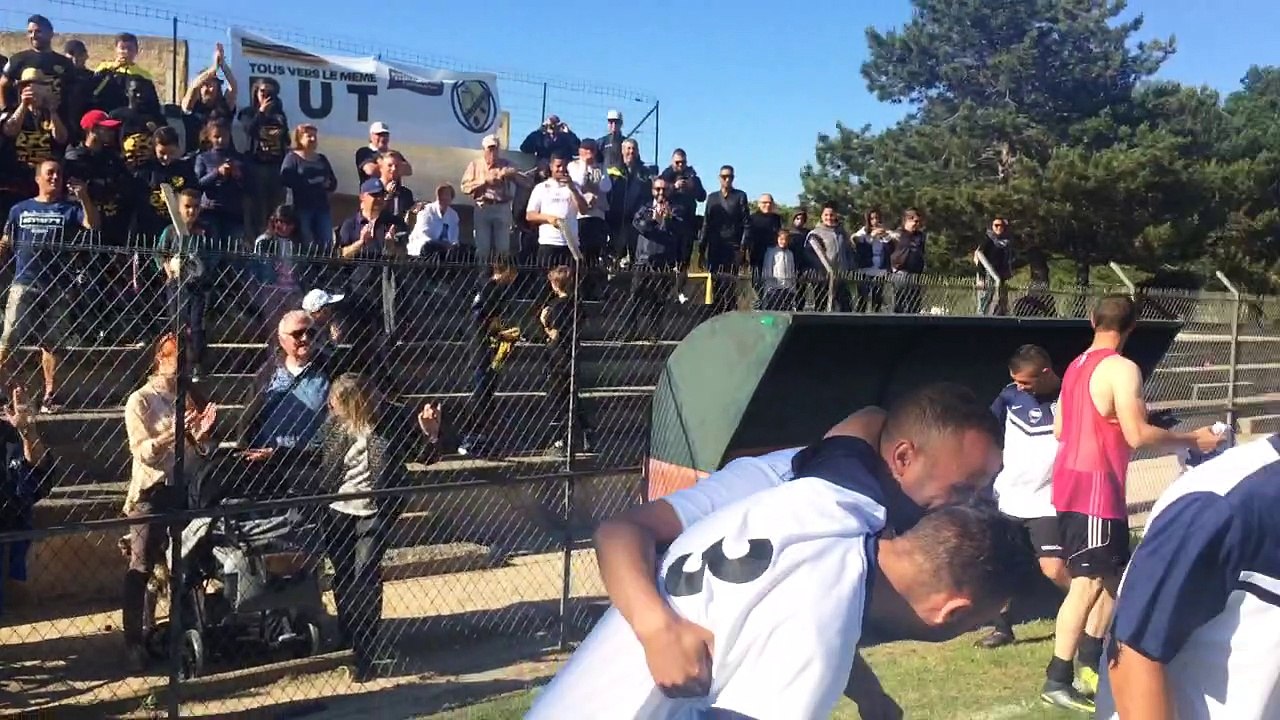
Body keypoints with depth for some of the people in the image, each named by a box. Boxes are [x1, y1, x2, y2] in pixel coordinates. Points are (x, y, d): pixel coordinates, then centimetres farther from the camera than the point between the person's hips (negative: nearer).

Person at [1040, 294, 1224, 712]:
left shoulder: (1076, 366, 13)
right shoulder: (1122, 369, -14)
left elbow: (1060, 429, 17)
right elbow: (1137, 436, -20)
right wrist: (1193, 440, -9)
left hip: (1073, 481, 10)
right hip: (1094, 488, -10)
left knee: (1113, 574, 19)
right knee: (1088, 581, -6)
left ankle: (1091, 660, 26)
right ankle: (1057, 679, -4)